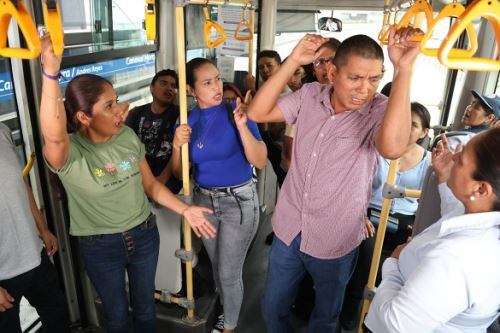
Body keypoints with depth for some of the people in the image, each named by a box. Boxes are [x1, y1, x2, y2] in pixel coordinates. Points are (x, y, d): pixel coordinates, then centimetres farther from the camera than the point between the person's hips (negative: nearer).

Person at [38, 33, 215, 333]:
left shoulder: (127, 136, -7)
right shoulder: (68, 153, -20)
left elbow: (150, 184, 1)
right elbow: (53, 136, -46)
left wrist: (185, 209, -8)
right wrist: (51, 72, -57)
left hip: (144, 235, 3)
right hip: (100, 247, -3)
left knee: (145, 306, 23)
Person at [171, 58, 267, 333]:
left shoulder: (236, 111, -15)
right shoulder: (187, 121, -2)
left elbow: (260, 162, -21)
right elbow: (179, 172, 1)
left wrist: (242, 126, -33)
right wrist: (177, 146, -17)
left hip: (239, 200, -4)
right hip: (204, 199, 5)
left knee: (229, 273, 7)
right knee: (217, 266, 22)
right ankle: (227, 310, 50)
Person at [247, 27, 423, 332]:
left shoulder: (380, 110, -17)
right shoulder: (310, 95, -6)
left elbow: (393, 147, -39)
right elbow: (257, 113, -12)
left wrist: (404, 69, -37)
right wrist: (293, 61, -18)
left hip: (335, 241, -2)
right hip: (288, 230, 3)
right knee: (273, 308, 23)